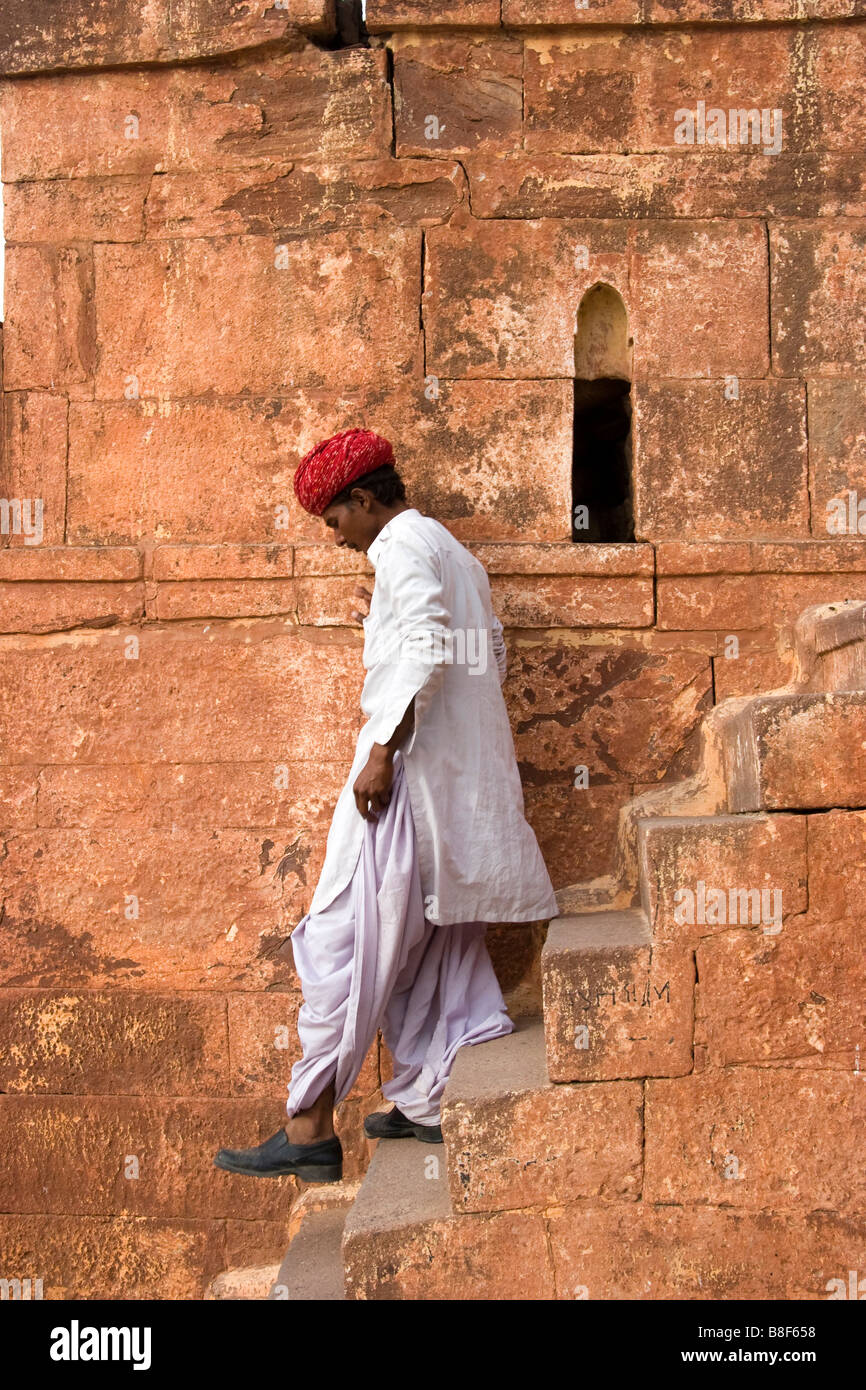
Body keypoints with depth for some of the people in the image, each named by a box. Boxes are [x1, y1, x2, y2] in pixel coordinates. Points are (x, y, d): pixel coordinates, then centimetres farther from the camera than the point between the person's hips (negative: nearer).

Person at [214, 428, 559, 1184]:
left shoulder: (404, 543, -7)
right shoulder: (459, 554, 21)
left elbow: (428, 647, -21)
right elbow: (492, 654, 20)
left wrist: (382, 752, -24)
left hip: (415, 762, -10)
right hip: (468, 771, 10)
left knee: (346, 935, -9)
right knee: (433, 939, 13)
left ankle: (311, 1127, -8)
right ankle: (433, 1101, 19)